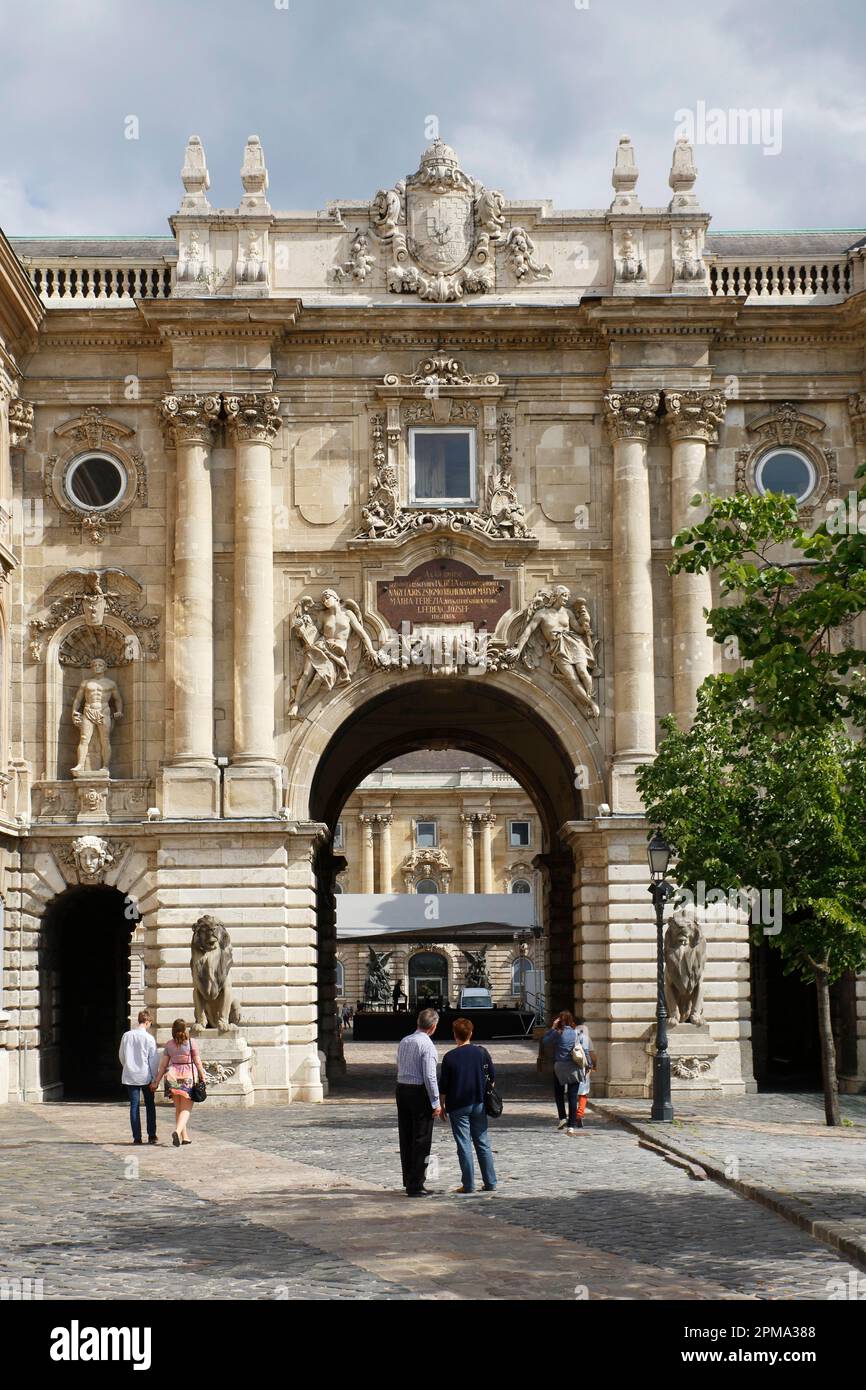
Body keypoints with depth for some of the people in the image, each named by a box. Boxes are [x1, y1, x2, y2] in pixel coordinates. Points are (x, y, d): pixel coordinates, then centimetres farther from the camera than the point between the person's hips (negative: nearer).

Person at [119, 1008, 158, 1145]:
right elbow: (153, 1060, -8)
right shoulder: (149, 1038, -9)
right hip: (145, 1076, -2)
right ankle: (152, 1136, 11)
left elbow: (121, 1056, 9)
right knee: (150, 1105, 11)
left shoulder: (126, 1036, 0)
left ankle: (137, 1137, 2)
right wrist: (155, 1078, -1)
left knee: (134, 1106, 5)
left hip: (130, 1076, 2)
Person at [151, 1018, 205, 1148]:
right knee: (186, 1109, -2)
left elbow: (163, 1065, 3)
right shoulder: (191, 1043, -4)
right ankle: (177, 1131, -26)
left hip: (173, 1076, 4)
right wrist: (202, 1077, 8)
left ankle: (184, 1137, 18)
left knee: (178, 1108, 15)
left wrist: (156, 1081, 7)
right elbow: (197, 1062, -3)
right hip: (188, 1076, -3)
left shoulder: (169, 1045, 4)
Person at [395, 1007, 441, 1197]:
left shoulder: (404, 1042, 10)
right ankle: (415, 1186, -1)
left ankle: (408, 1180, 23)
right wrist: (436, 1103, -12)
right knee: (421, 1140, -1)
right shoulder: (426, 1044, -14)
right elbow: (430, 1076, -17)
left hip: (401, 1089, 8)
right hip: (420, 1092, -8)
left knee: (406, 1138, 14)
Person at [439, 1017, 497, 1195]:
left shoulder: (449, 1057, -9)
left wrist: (442, 1106, 5)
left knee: (464, 1145, 2)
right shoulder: (482, 1052, -1)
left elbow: (444, 1086, -6)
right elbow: (492, 1077, 5)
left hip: (458, 1106, -3)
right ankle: (490, 1183, 12)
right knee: (483, 1143, 11)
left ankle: (468, 1185, 2)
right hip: (479, 1104, 3)